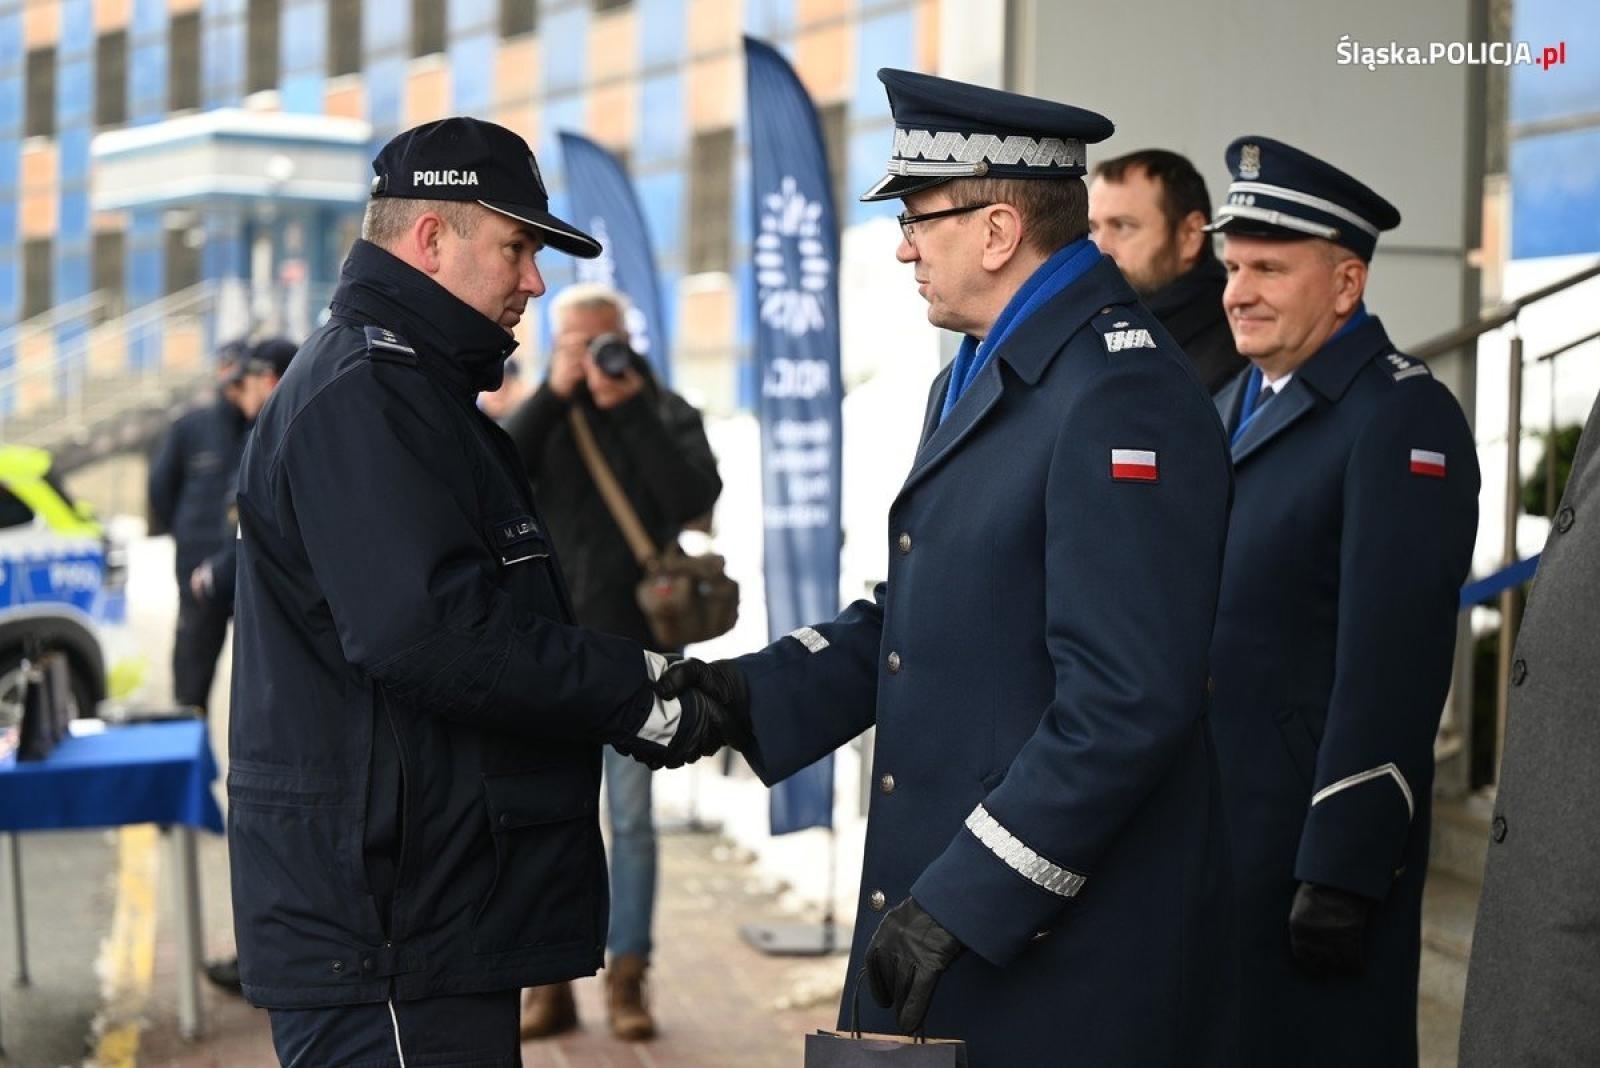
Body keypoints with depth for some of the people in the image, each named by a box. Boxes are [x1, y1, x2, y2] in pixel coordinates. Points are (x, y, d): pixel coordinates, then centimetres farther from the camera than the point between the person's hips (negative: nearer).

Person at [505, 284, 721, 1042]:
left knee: (632, 817, 3)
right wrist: (553, 397, -17)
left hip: (634, 645, -2)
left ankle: (627, 979, 11)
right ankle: (551, 981, 13)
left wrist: (632, 408, -18)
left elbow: (695, 499, -15)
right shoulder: (543, 417, 7)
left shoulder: (664, 413, 1)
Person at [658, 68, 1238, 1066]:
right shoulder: (974, 383, 15)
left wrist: (964, 904, -22)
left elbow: (1127, 703, -23)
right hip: (935, 909, 9)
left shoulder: (1122, 393, -18)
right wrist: (754, 694, 2)